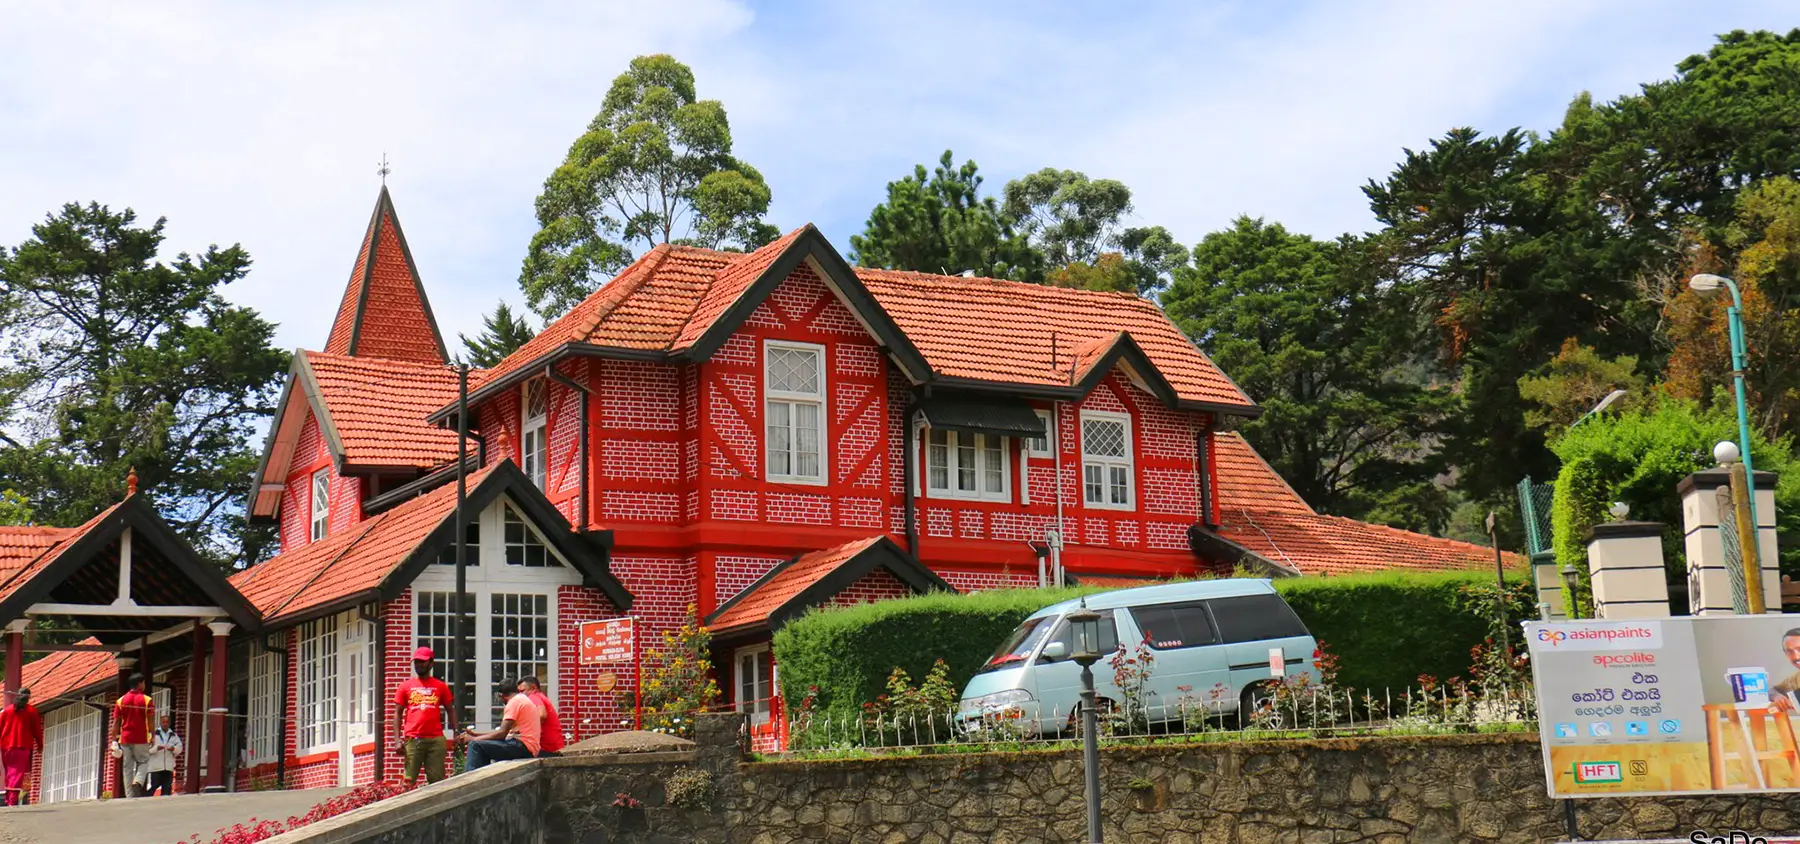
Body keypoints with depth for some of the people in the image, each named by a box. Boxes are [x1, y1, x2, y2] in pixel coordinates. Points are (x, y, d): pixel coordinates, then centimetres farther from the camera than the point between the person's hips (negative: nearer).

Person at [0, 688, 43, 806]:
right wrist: (40, 746, 13)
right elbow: (37, 730, 3)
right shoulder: (31, 711, 2)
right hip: (23, 747, -4)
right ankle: (13, 801, -18)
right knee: (18, 775, -8)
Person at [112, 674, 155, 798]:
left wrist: (114, 739, 6)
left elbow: (116, 722, 4)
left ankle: (130, 796, 4)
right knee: (143, 762, 11)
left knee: (128, 767, 7)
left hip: (125, 739, 3)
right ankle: (137, 782, -17)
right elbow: (151, 721, -6)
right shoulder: (146, 700, -3)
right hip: (141, 739, -3)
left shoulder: (121, 701, 6)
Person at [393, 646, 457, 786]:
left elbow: (450, 711, 15)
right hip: (413, 740, 0)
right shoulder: (406, 686, 11)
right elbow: (398, 713, 10)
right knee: (409, 780, -4)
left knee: (436, 780, -2)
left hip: (436, 739, 0)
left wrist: (456, 734, 2)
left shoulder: (441, 686, 12)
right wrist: (398, 740, -1)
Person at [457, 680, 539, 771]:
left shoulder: (515, 701, -8)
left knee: (475, 745, -13)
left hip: (523, 747, -11)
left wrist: (473, 739, -8)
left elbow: (502, 733, -15)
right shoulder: (524, 699, 22)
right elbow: (506, 732, 18)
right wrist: (477, 734, 16)